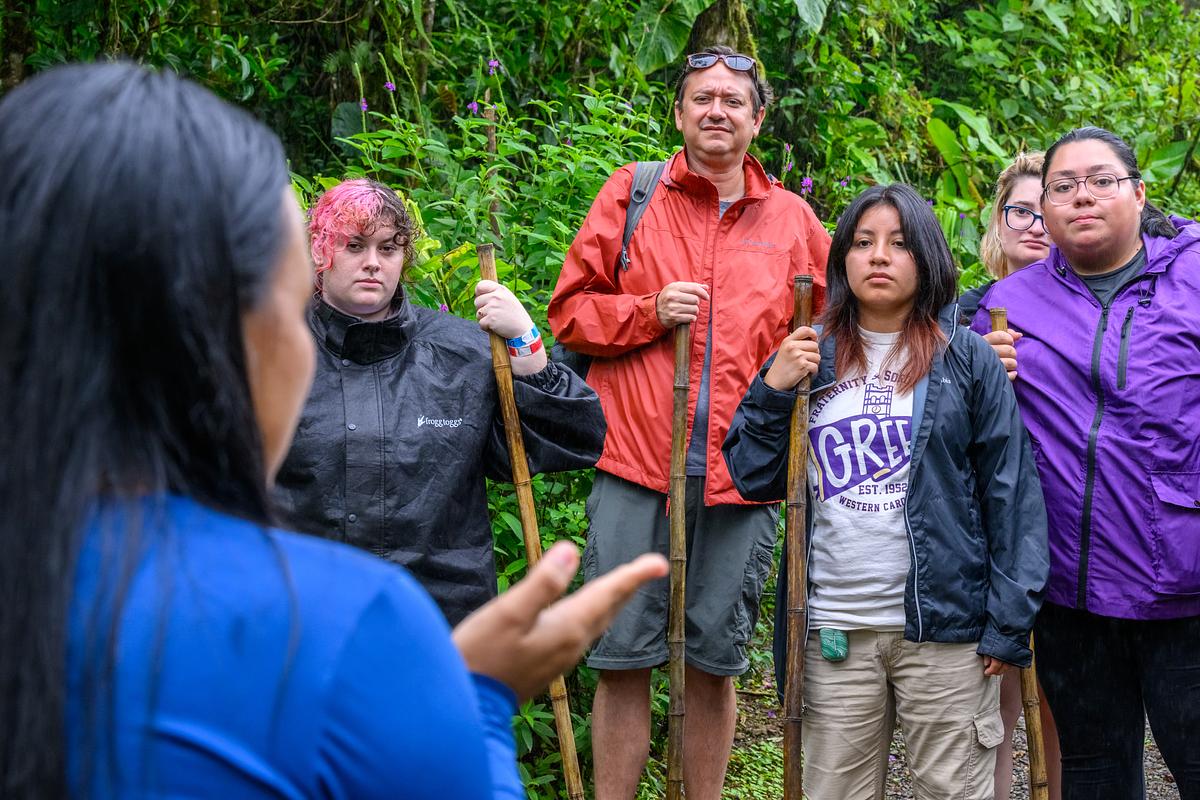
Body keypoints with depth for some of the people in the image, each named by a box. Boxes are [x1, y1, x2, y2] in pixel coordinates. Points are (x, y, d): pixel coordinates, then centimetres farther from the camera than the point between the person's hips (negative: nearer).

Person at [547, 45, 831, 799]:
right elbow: (570, 309, 5)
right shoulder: (631, 193, 6)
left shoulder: (792, 219, 11)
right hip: (636, 463, -1)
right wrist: (650, 312, -10)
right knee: (623, 659, 1)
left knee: (717, 663, 10)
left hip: (744, 478, 2)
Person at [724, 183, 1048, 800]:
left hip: (946, 629, -2)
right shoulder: (812, 360, 9)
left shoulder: (967, 360, 1)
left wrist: (1008, 623, -8)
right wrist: (773, 391, -7)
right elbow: (754, 481, 8)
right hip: (834, 632, 2)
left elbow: (1012, 492, -2)